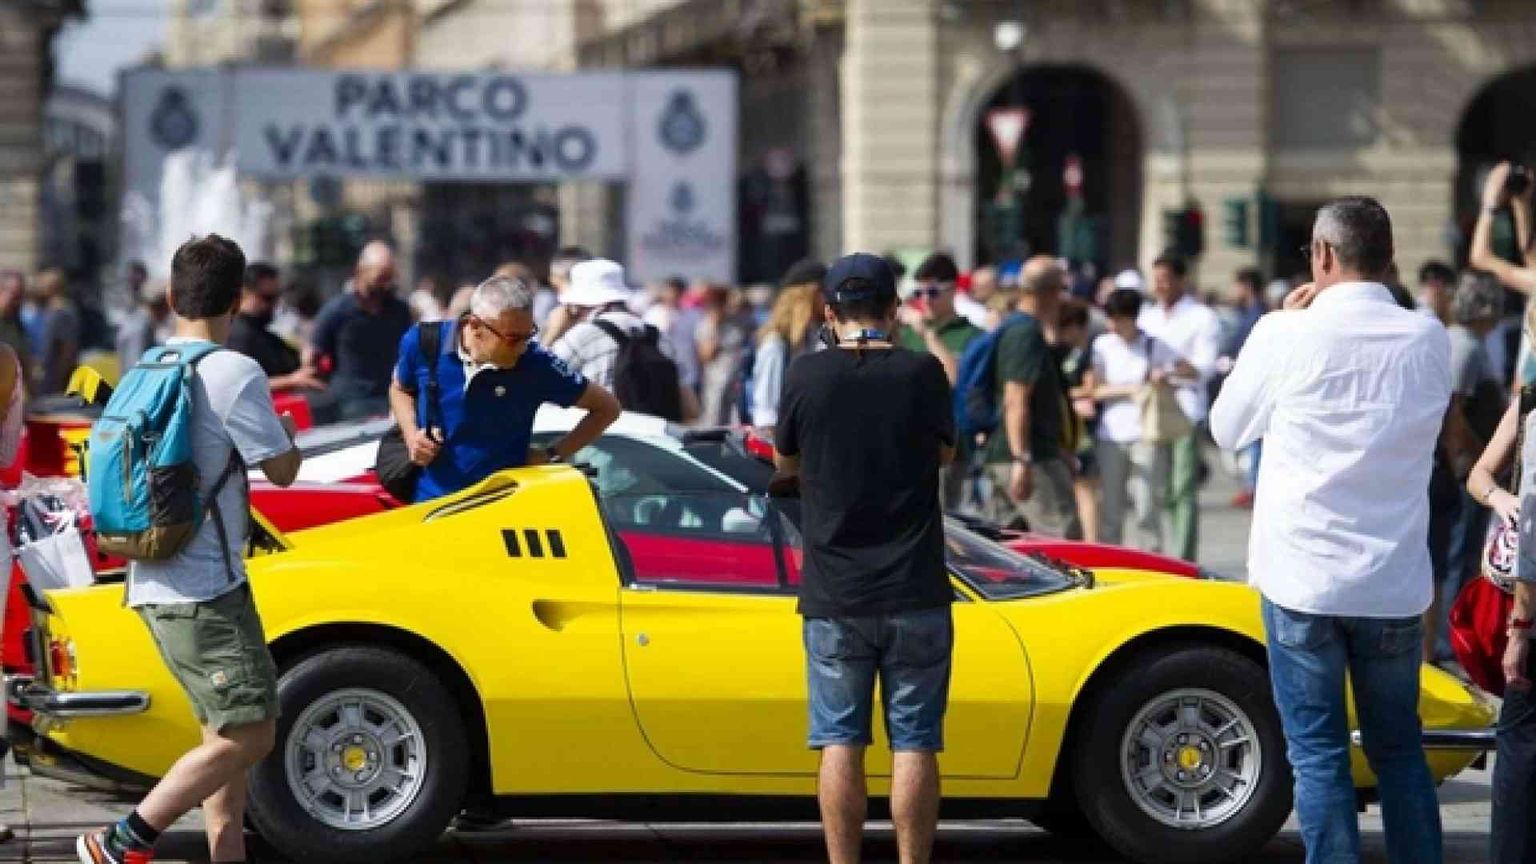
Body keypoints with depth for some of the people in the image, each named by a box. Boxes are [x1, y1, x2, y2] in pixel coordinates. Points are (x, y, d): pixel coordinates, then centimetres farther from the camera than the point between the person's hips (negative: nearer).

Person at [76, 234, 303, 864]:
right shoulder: (235, 374, -15)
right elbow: (281, 469, -10)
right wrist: (290, 432, 11)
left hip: (158, 585, 9)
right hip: (204, 589, -9)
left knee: (228, 733, 15)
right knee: (249, 734, -9)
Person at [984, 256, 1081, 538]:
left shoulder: (1009, 329, 18)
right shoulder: (1028, 334, -14)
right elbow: (1016, 401, -22)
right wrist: (1022, 460, -26)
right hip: (1033, 457, -10)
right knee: (1065, 538, -11)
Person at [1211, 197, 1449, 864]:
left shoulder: (1288, 336, -11)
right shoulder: (1428, 341, -1)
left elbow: (1227, 429, 3)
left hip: (1302, 580, -3)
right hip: (1395, 584, 3)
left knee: (1318, 752, 3)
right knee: (1399, 747, 15)